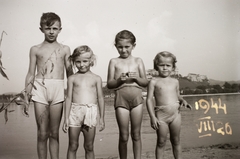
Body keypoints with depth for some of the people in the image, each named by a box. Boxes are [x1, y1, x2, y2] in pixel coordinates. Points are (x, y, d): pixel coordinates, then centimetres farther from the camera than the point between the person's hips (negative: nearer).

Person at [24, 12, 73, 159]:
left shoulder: (64, 49, 12)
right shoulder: (35, 49, 11)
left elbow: (70, 73, 12)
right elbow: (31, 75, 11)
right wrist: (27, 96, 5)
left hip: (58, 90, 0)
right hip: (40, 89, 0)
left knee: (54, 133, 5)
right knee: (42, 133, 1)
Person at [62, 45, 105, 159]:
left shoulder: (96, 78, 7)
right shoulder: (72, 78, 6)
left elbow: (100, 98, 8)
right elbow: (69, 98, 5)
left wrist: (102, 118, 6)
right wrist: (66, 118, 0)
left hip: (91, 112, 0)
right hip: (75, 112, 0)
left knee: (89, 147, 8)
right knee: (72, 146, 6)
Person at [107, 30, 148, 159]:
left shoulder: (138, 61, 10)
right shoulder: (114, 62, 7)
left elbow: (145, 83, 9)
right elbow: (109, 84, 4)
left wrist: (136, 77, -9)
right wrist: (119, 80, -14)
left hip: (136, 97, 1)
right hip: (121, 98, -1)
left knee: (136, 134, 5)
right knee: (123, 136, 2)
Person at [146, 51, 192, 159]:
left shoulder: (175, 82, 9)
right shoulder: (154, 82, -3)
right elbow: (149, 100, -5)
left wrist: (183, 101, -1)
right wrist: (152, 117, -12)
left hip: (175, 114, 3)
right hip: (161, 116, -3)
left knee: (176, 141, 14)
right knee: (161, 142, 5)